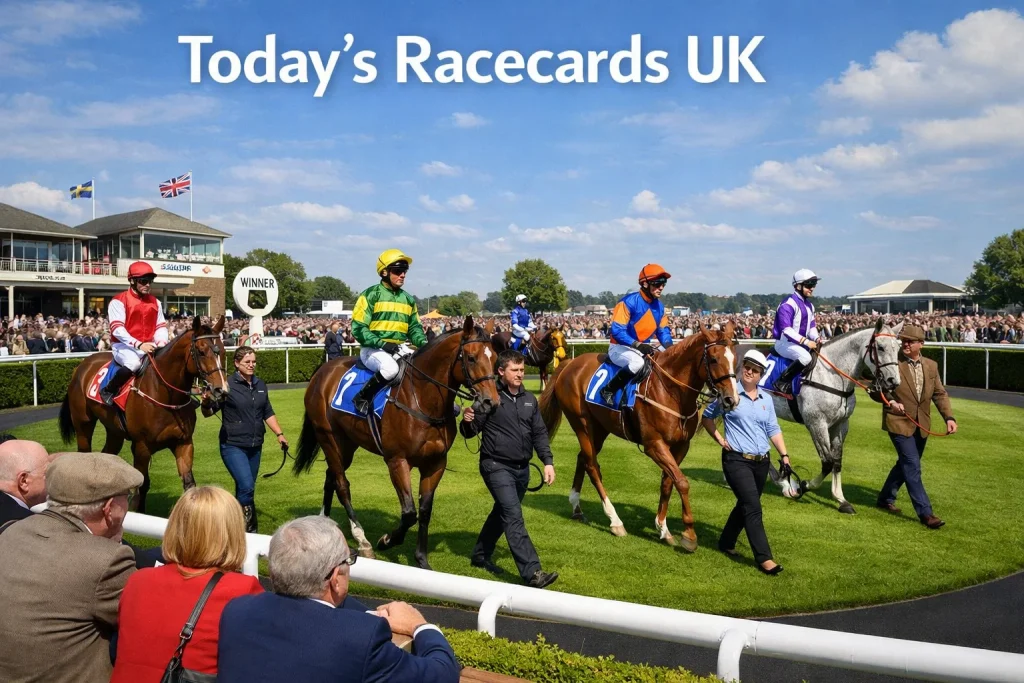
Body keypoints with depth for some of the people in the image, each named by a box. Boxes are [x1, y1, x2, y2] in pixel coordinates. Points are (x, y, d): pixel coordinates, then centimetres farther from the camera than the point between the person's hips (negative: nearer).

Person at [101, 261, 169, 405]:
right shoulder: (119, 301, -7)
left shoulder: (155, 302, 12)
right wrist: (139, 345, -27)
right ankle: (108, 391, -12)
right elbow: (117, 329, -16)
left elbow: (161, 326, 11)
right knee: (134, 363, -36)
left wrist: (161, 343, -11)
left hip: (149, 347, 6)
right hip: (125, 346, -6)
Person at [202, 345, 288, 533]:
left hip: (255, 446, 6)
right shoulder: (227, 385, -9)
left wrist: (279, 434, 10)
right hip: (233, 445, -6)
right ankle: (249, 528, -4)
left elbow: (268, 413, 17)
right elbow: (208, 413, -8)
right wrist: (206, 403, -29)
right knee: (247, 486, -18)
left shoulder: (261, 385, 8)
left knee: (246, 489, 14)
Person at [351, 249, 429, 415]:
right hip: (373, 349, -6)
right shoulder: (371, 295, -5)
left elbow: (414, 327, 19)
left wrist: (423, 343, -4)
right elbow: (358, 328, -9)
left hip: (400, 349, 6)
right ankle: (362, 397, -16)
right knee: (390, 368, -37)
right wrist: (382, 343, -22)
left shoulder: (408, 299, 14)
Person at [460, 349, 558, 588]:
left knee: (503, 512, 19)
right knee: (514, 517, -13)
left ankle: (480, 555, 39)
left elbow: (539, 433, 13)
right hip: (497, 466, -7)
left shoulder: (529, 399, 8)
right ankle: (532, 573, -16)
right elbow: (471, 432, -5)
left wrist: (548, 461, 3)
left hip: (522, 469, 7)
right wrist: (467, 422, -28)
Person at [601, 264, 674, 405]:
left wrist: (669, 347, -11)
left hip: (644, 348, 8)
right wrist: (638, 345, -33)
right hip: (620, 347, -8)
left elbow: (663, 331, 11)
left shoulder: (659, 306, 4)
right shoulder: (629, 302, -19)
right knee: (638, 362, -38)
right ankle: (608, 390, -22)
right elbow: (617, 331, -23)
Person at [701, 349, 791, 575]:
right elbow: (706, 416, 5)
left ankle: (726, 542, 36)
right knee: (753, 507, -14)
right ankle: (764, 558, -12)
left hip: (762, 462, 6)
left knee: (746, 505, 17)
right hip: (737, 460, -6)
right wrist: (720, 439, -3)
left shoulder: (766, 399, 10)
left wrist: (784, 455, 3)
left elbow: (773, 429, 12)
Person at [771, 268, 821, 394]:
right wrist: (806, 341, -28)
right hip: (785, 342, -9)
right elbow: (786, 329, -23)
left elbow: (812, 327, 17)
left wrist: (816, 339, -5)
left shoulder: (809, 305, 15)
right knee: (806, 357, -33)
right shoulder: (788, 304, -15)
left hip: (801, 343, 9)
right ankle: (781, 382, -21)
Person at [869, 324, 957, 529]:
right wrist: (890, 401, -22)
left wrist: (949, 417, -5)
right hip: (899, 422, -6)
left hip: (921, 425, 6)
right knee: (913, 467, -9)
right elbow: (874, 389, -5)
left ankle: (886, 498, 35)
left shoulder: (931, 366, 6)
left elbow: (939, 394, 8)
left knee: (906, 464, 17)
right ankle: (925, 513, -5)